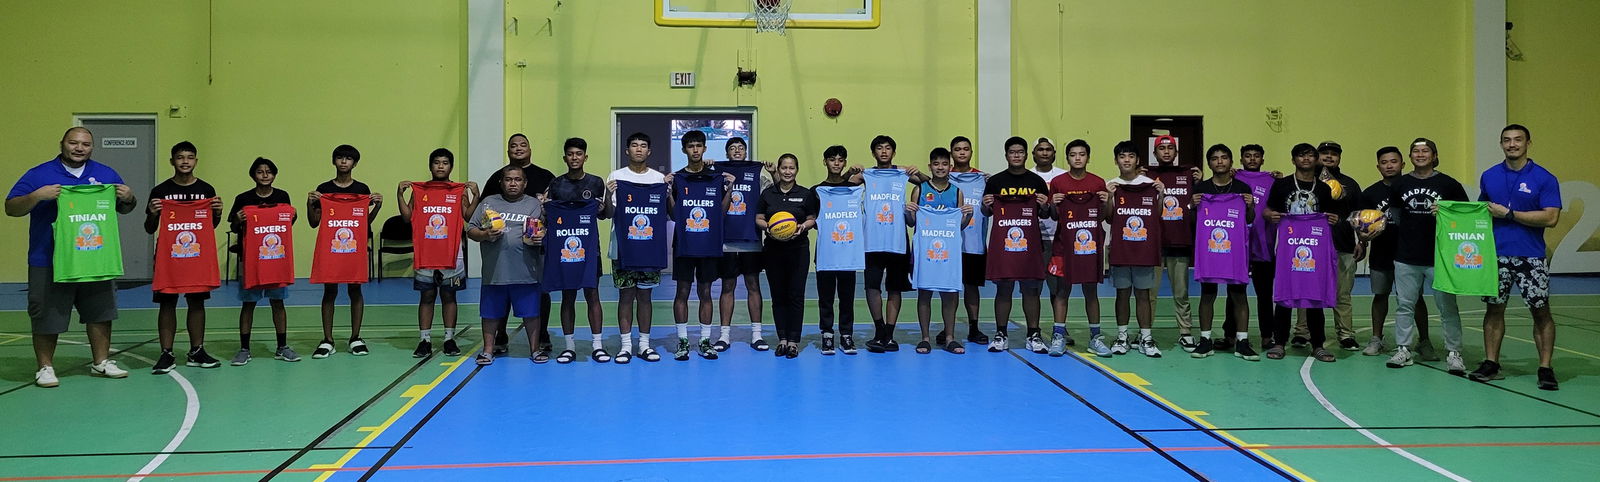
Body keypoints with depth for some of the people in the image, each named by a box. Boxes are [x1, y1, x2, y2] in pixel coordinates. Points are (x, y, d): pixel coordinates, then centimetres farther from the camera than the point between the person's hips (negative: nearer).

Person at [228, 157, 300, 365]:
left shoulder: (282, 197, 6)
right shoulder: (243, 199, -1)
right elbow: (234, 229, 4)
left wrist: (293, 218, -5)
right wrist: (238, 221, -16)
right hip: (250, 256, -2)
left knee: (277, 301, 6)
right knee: (248, 302, 3)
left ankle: (282, 348, 13)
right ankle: (244, 349, 9)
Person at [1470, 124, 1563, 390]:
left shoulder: (1544, 178, -4)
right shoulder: (1488, 176, 9)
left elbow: (1550, 218, -13)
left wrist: (1508, 213, -15)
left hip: (1531, 257, -3)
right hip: (1496, 255, 3)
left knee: (1541, 311, -1)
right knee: (1494, 308, 7)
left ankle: (1545, 368, 5)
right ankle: (1491, 363, 15)